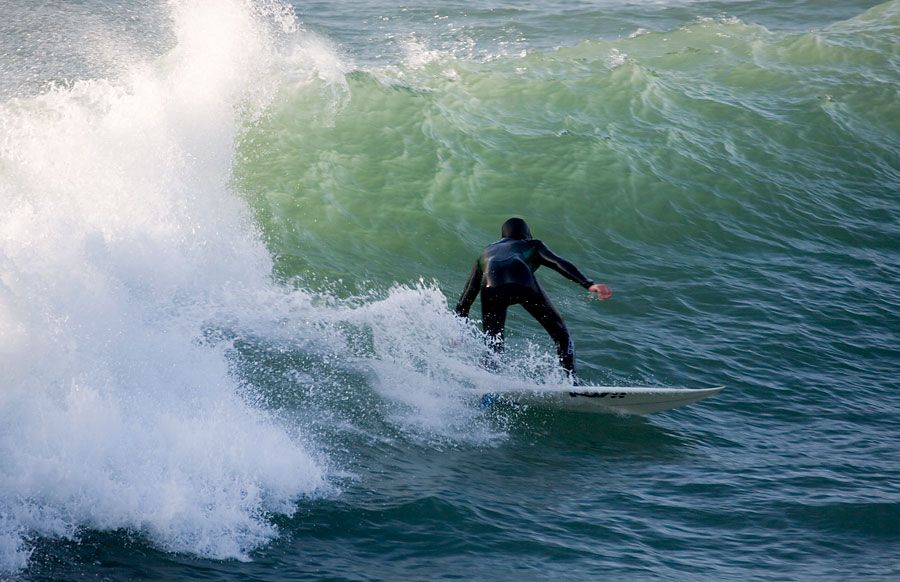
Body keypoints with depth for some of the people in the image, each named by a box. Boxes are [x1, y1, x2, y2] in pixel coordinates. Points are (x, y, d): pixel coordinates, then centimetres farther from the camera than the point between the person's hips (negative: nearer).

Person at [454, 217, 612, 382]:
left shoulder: (485, 253, 43)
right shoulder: (532, 245, 36)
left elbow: (464, 302, 39)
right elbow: (559, 263, 13)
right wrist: (588, 284, 2)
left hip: (490, 288, 2)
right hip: (523, 284, -2)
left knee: (494, 348, 17)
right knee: (560, 334, 12)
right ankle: (573, 384, -5)